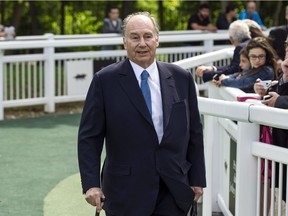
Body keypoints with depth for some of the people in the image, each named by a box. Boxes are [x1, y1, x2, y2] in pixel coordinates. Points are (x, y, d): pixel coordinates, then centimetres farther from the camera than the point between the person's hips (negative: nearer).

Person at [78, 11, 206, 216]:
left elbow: (194, 133, 11)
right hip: (127, 192, -2)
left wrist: (197, 179, 9)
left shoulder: (181, 78, 6)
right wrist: (91, 183, -11)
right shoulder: (105, 81, -3)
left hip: (174, 191, 2)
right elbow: (89, 137, -3)